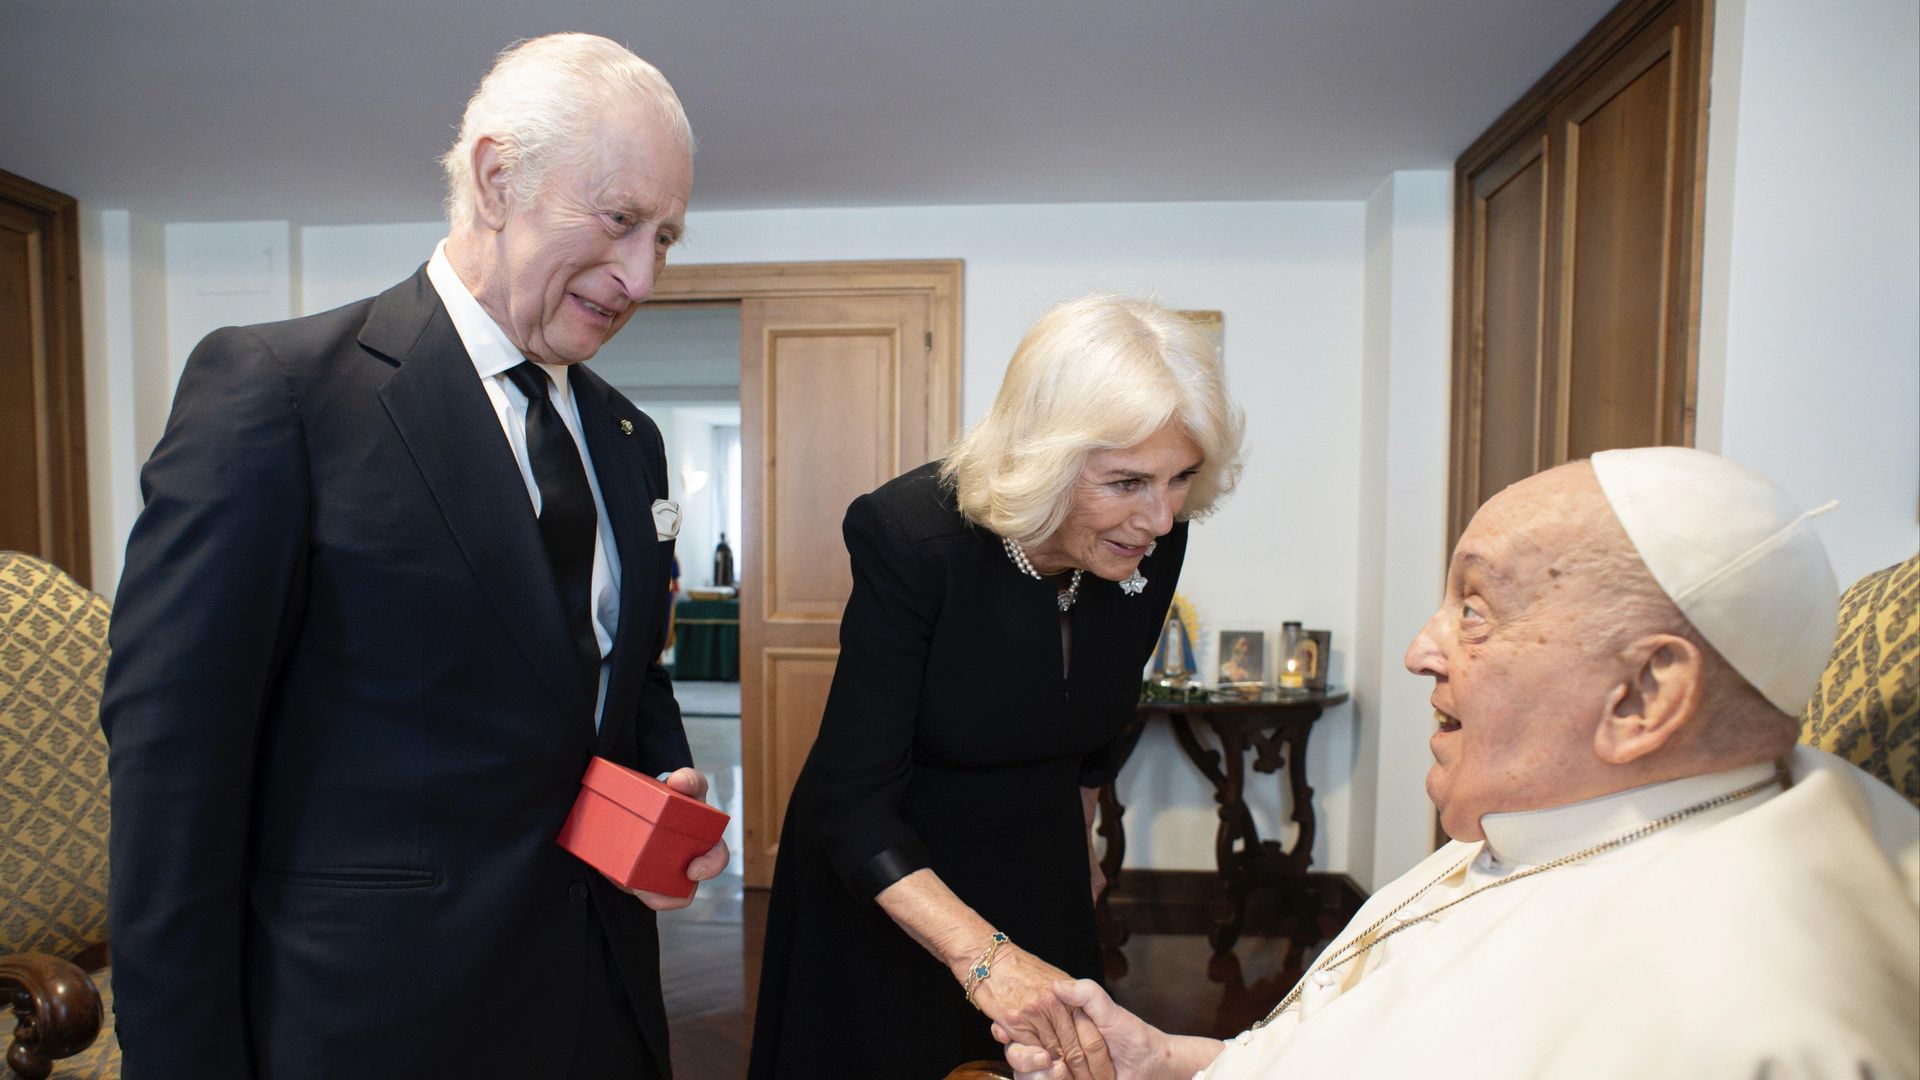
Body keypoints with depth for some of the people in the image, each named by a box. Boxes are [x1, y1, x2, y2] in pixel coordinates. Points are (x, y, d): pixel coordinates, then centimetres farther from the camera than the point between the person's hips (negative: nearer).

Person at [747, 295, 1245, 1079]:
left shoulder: (1155, 543, -15)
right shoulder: (912, 536, -31)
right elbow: (853, 798, -28)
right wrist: (978, 950, -39)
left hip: (1038, 877, 5)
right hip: (880, 884, -4)